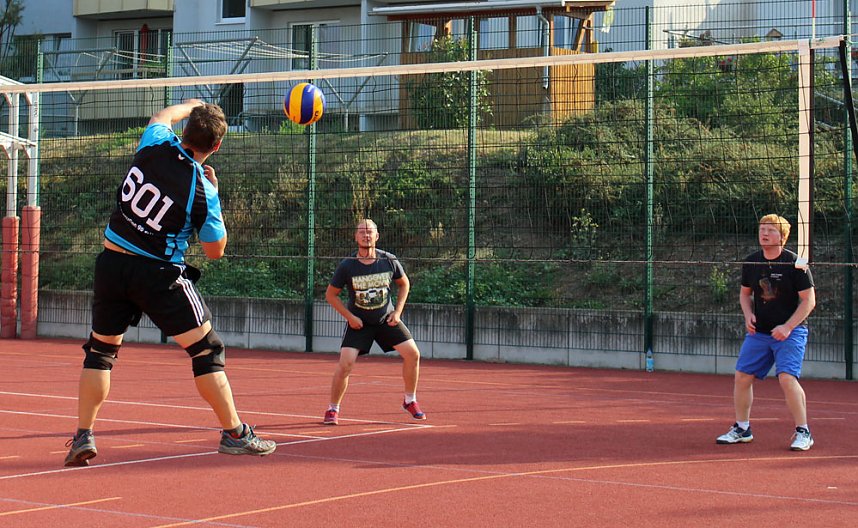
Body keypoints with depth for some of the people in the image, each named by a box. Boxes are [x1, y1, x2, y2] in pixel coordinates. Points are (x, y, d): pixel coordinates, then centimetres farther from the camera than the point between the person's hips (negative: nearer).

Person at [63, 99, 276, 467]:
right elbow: (215, 250, -1)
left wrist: (191, 105, 40)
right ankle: (235, 434, 7)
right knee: (206, 349, 6)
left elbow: (161, 117, 21)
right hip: (159, 273, -4)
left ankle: (83, 437, 12)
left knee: (100, 350, 18)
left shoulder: (155, 146, -6)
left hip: (111, 263, 4)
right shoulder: (202, 190, -14)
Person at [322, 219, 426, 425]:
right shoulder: (347, 266, -15)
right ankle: (333, 409, 2)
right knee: (345, 364, -17)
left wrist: (397, 311, 0)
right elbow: (330, 295, -3)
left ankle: (410, 401, 14)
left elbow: (404, 284, 9)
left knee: (412, 354, -7)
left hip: (386, 319, 2)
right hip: (358, 322, -2)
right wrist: (350, 317, -11)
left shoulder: (389, 261, -9)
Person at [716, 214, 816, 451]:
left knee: (787, 377, -20)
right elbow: (745, 293, 19)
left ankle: (803, 433, -10)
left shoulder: (794, 263, -12)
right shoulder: (751, 262, 4)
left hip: (790, 332, -6)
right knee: (742, 376, 3)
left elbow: (809, 300, -11)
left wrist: (787, 327, -18)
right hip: (759, 332, 6)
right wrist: (748, 315, -1)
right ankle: (742, 429, 19)